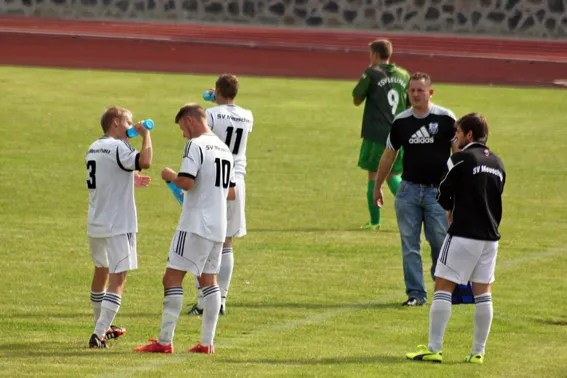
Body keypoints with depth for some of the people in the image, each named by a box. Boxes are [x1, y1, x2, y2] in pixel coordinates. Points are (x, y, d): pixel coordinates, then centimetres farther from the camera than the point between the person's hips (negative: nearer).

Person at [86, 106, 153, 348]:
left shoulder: (94, 148, 13)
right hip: (118, 225, -9)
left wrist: (130, 180, 29)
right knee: (118, 279, -8)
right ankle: (99, 335, -18)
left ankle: (102, 326, 40)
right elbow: (145, 161, -31)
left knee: (101, 272, 24)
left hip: (95, 225, 9)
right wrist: (145, 135, -16)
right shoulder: (118, 147, -15)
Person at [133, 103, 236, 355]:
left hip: (195, 224, -8)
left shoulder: (196, 145, -11)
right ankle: (207, 342, 10)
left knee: (172, 278, -7)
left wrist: (171, 176, -2)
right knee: (208, 280, 12)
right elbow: (231, 193, 20)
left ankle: (165, 341, -10)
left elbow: (186, 182, -21)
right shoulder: (224, 149, 15)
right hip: (218, 227, 8)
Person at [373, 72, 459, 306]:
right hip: (409, 189, 3)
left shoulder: (445, 119, -3)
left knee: (441, 243, -3)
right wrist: (377, 187, 21)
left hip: (438, 190, -3)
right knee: (409, 246, 0)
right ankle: (416, 294, 4)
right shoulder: (401, 122, 6)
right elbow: (389, 155, 17)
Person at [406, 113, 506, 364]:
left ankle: (434, 349, -7)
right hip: (490, 237, 6)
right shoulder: (497, 163, 13)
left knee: (443, 288, -2)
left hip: (463, 234, -6)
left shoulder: (460, 159, -8)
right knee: (483, 293, 9)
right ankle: (478, 352, 9)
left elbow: (443, 197, -5)